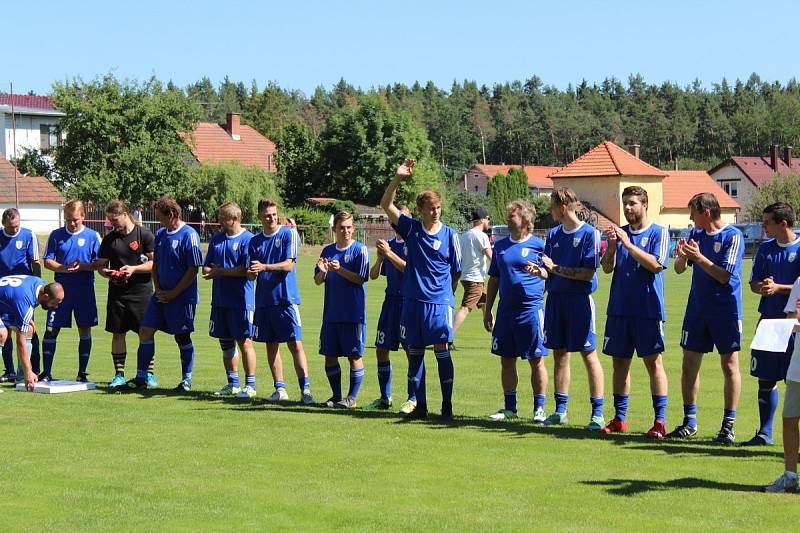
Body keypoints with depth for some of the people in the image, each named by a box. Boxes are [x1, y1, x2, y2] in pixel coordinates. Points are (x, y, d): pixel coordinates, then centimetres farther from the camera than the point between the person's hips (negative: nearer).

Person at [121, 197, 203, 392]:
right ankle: (141, 378, 8)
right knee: (145, 331, 1)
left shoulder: (189, 235, -13)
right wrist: (158, 289, 3)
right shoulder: (160, 234, 10)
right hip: (161, 294, 7)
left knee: (182, 337, 2)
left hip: (182, 297, -7)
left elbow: (193, 270, -15)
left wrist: (173, 293, -14)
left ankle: (186, 380, 16)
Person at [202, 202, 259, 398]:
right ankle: (233, 384, 22)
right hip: (220, 299, 7)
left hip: (241, 300, -7)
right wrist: (210, 271, -10)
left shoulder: (247, 239, -8)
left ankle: (250, 385, 1)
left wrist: (220, 271, -12)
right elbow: (206, 268, 14)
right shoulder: (217, 239, 13)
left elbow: (247, 270, -16)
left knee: (244, 341, -5)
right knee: (225, 342, 12)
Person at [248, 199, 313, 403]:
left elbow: (288, 265, -11)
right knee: (271, 344, 7)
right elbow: (252, 273, 13)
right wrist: (251, 273, -10)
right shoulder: (255, 241, 12)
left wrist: (264, 267, -20)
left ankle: (305, 389, -8)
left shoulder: (289, 234, -3)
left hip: (286, 298, -5)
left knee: (295, 344, -9)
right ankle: (280, 389, 14)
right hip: (264, 300, 5)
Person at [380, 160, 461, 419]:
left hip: (439, 301, -3)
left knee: (442, 350, -5)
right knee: (414, 352, 6)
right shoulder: (411, 228, 5)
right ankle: (420, 405, 14)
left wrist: (448, 295, 6)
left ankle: (447, 405, 4)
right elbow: (386, 205, -3)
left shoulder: (450, 235, 0)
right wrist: (398, 178, -14)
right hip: (413, 300, 3)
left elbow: (456, 271, 8)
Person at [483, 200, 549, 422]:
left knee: (536, 360, -1)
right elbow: (494, 280, 17)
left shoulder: (538, 245, -3)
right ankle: (509, 408, 17)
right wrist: (487, 310, 14)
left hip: (531, 309, -5)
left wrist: (539, 271, -25)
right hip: (506, 310, 5)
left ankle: (539, 409, 6)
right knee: (506, 360, 8)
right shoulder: (500, 245, 12)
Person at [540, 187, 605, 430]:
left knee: (588, 354, -4)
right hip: (555, 298, 7)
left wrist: (556, 268, -13)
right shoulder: (553, 234, 11)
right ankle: (560, 411, 18)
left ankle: (597, 413, -1)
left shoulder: (589, 234, -8)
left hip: (580, 299, -6)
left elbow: (588, 274, -14)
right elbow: (548, 271, 14)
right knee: (560, 354, 10)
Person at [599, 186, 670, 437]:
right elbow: (607, 268, 5)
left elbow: (656, 265, -15)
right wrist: (612, 245, -13)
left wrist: (628, 244, -19)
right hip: (619, 308, 5)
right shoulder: (619, 233, 12)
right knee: (620, 362, 8)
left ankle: (660, 420, -4)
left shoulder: (659, 233, -1)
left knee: (653, 361, -6)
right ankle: (619, 419, 16)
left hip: (648, 309, -5)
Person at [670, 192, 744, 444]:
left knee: (729, 365, -1)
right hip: (697, 308, 6)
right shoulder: (696, 234, 7)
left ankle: (728, 425, 5)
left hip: (726, 311, -6)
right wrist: (682, 257, -14)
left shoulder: (732, 236, -11)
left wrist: (698, 257, -23)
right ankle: (689, 423, 15)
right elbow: (679, 269, 8)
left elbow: (724, 276, -16)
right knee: (689, 364, 6)